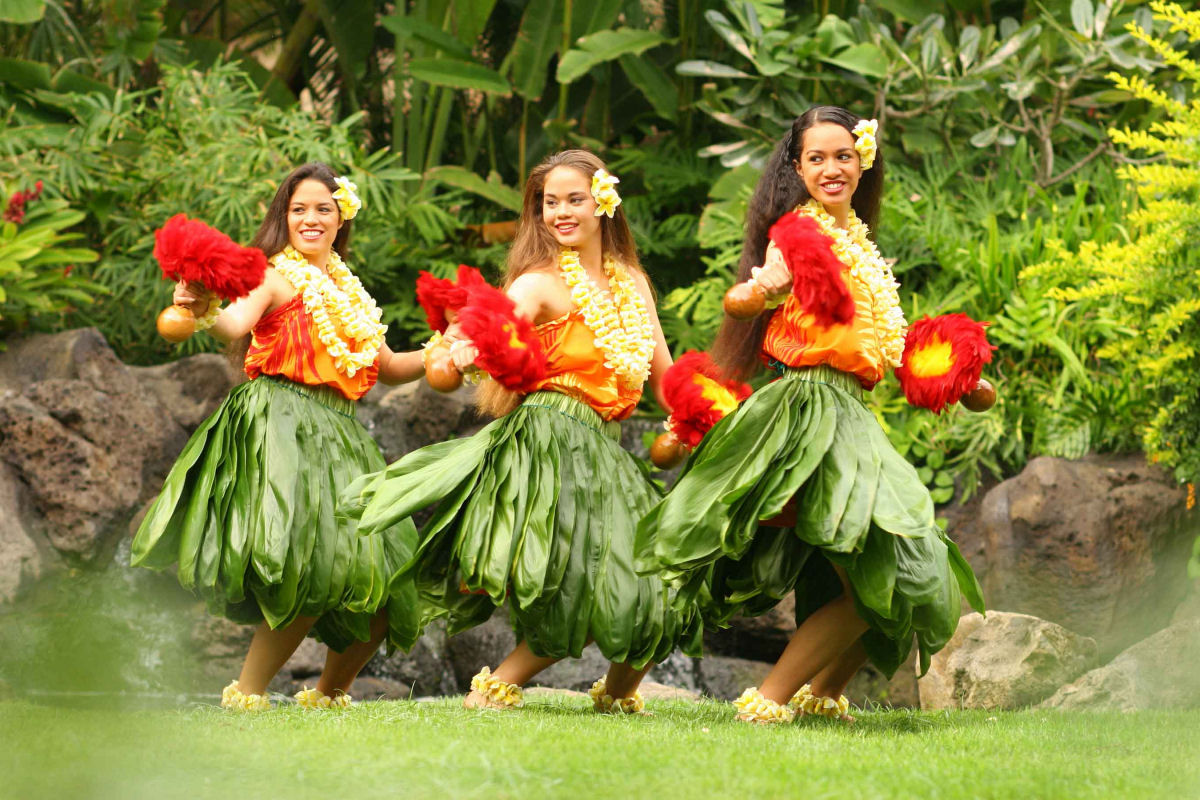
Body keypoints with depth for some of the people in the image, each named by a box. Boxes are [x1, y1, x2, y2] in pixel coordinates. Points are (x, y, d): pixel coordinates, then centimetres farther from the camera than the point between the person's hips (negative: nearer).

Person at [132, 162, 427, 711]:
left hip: (337, 436, 8)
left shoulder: (346, 290, 20)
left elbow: (386, 369, 28)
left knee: (377, 587, 6)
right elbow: (237, 325, -24)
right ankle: (247, 694, -15)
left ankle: (330, 693, 26)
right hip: (281, 425, -8)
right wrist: (205, 313, -46)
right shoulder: (277, 277, -3)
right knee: (308, 570, -24)